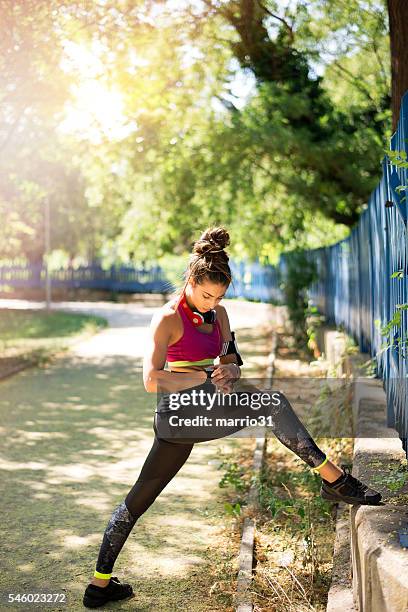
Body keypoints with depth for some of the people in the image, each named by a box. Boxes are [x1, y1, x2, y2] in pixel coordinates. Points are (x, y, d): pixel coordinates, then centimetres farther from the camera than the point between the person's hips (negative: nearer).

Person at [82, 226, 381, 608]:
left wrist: (230, 370, -13)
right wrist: (209, 378, -19)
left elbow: (230, 360, 12)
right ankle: (333, 480, -17)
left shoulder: (218, 314, 13)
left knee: (138, 499, 14)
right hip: (180, 412, -8)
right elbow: (151, 380, -17)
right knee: (269, 401, -21)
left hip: (178, 422, 8)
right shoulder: (168, 318, -10)